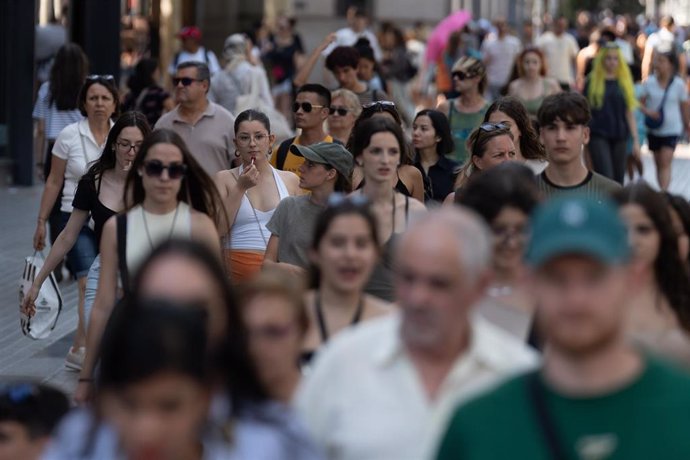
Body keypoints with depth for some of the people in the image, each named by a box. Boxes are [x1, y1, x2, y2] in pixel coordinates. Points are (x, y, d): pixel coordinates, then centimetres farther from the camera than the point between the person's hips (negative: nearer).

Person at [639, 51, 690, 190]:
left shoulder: (678, 84, -6)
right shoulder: (649, 82, -2)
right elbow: (640, 103, 1)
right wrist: (647, 111, -20)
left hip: (672, 129, -3)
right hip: (654, 130, 3)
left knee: (665, 163, -15)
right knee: (658, 163, 13)